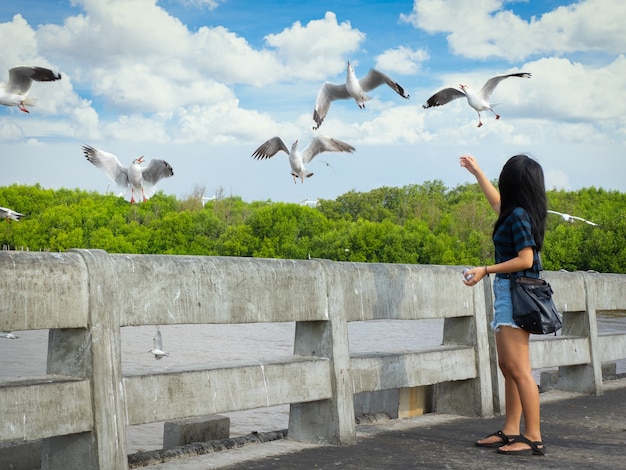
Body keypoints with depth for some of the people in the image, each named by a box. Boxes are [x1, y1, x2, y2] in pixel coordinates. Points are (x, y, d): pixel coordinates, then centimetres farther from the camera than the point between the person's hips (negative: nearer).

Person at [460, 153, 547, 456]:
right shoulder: (516, 212, 12)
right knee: (508, 367, 11)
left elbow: (526, 259, -20)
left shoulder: (518, 215, -14)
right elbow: (497, 202, 34)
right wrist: (476, 172, 40)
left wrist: (486, 270, -17)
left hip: (516, 293, -10)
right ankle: (511, 431, 15)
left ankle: (534, 438, -11)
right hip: (507, 294, 10)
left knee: (519, 369, -11)